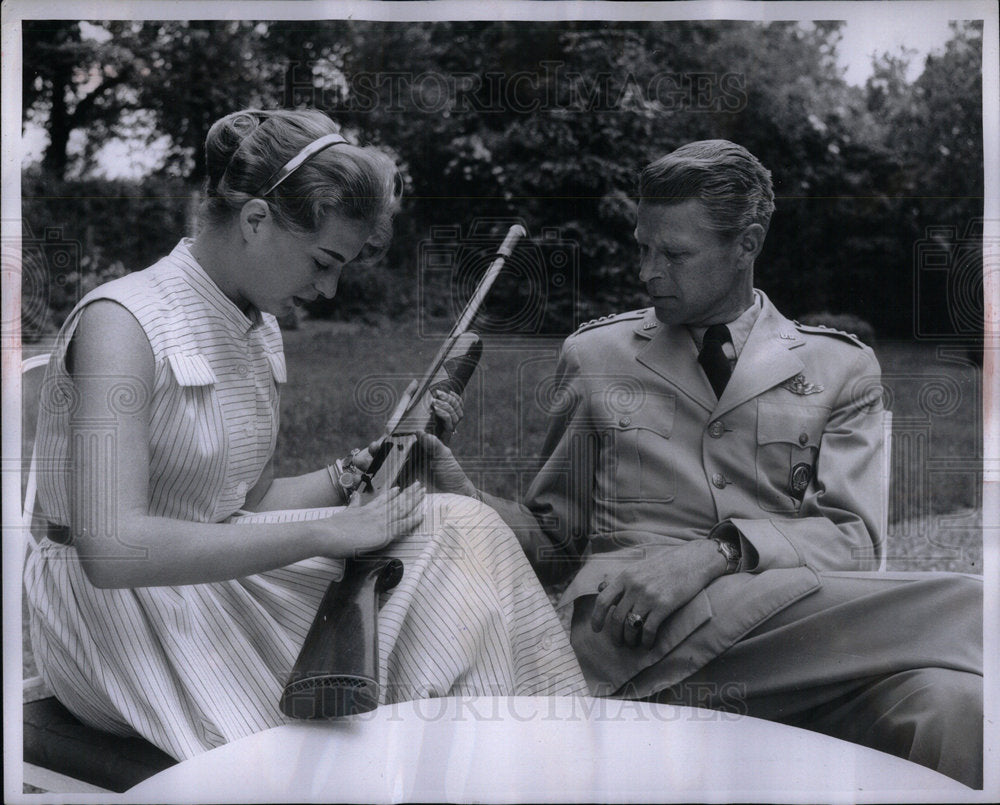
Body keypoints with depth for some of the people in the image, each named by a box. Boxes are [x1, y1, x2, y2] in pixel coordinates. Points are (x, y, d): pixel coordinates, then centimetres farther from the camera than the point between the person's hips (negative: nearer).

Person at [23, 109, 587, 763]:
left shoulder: (260, 331, 8)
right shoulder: (120, 322, -18)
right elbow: (111, 549, -30)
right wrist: (327, 533, -30)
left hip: (223, 572, 8)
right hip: (116, 615, -7)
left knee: (460, 526, -14)